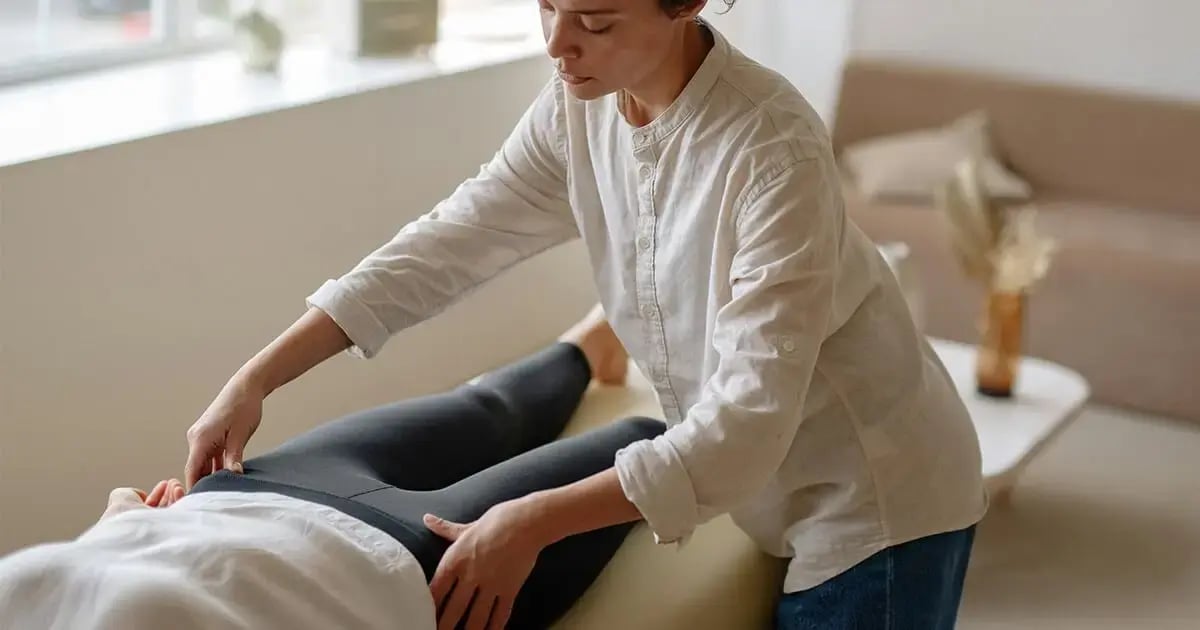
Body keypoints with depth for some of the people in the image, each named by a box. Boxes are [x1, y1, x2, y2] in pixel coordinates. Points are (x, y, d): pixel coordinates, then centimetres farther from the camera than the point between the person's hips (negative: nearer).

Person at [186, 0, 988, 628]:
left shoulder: (774, 150, -29)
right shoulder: (580, 108, -9)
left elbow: (747, 421, -32)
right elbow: (450, 243, -5)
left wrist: (533, 523, -37)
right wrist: (255, 379, -10)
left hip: (873, 497, -6)